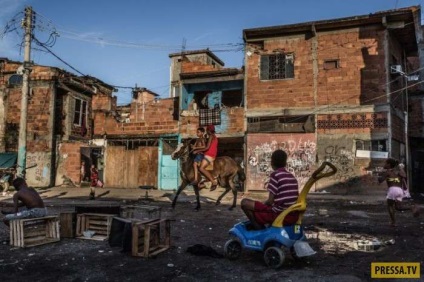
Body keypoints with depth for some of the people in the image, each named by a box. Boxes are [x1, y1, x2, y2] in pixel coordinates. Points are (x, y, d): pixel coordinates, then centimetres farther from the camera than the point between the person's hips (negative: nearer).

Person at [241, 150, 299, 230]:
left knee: (245, 202, -2)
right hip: (294, 217, 8)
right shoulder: (292, 177, 11)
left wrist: (262, 204, 10)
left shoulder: (275, 175, -9)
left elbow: (270, 201, -12)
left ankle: (260, 229, -1)